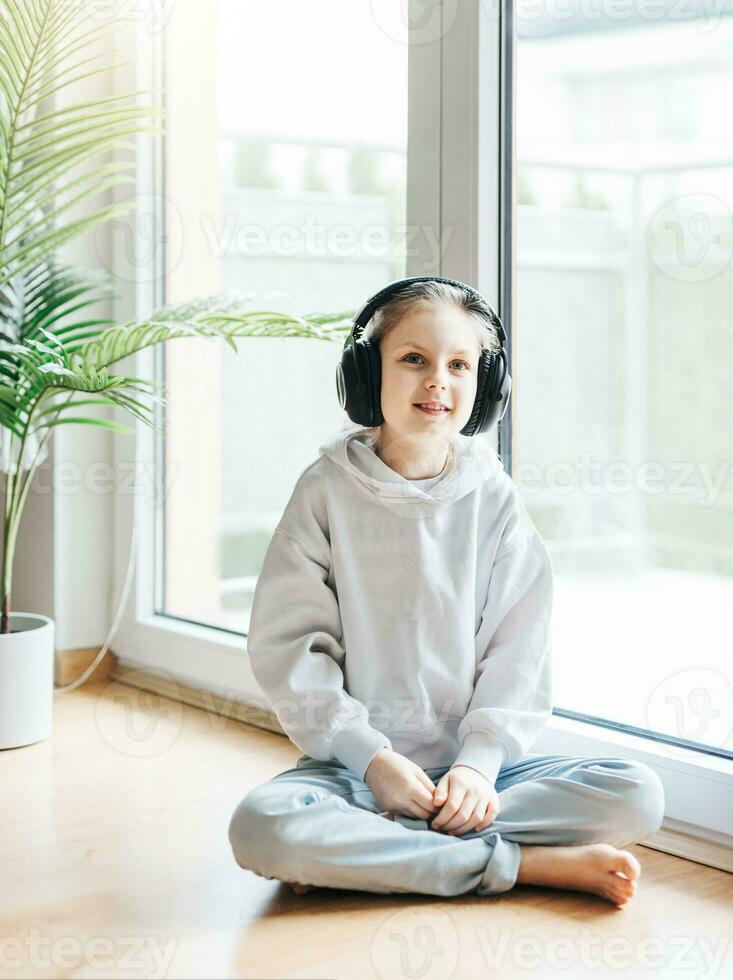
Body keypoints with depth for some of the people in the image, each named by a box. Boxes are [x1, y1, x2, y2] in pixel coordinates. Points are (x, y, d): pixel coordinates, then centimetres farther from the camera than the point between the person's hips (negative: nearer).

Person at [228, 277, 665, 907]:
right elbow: (288, 644, -5)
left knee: (638, 796, -20)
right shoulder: (328, 490, -1)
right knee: (263, 825, -33)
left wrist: (481, 760, -14)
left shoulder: (494, 498, 4)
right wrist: (372, 758, -15)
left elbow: (518, 651, 1)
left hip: (473, 767, 2)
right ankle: (533, 864, -23)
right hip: (357, 764, -1)